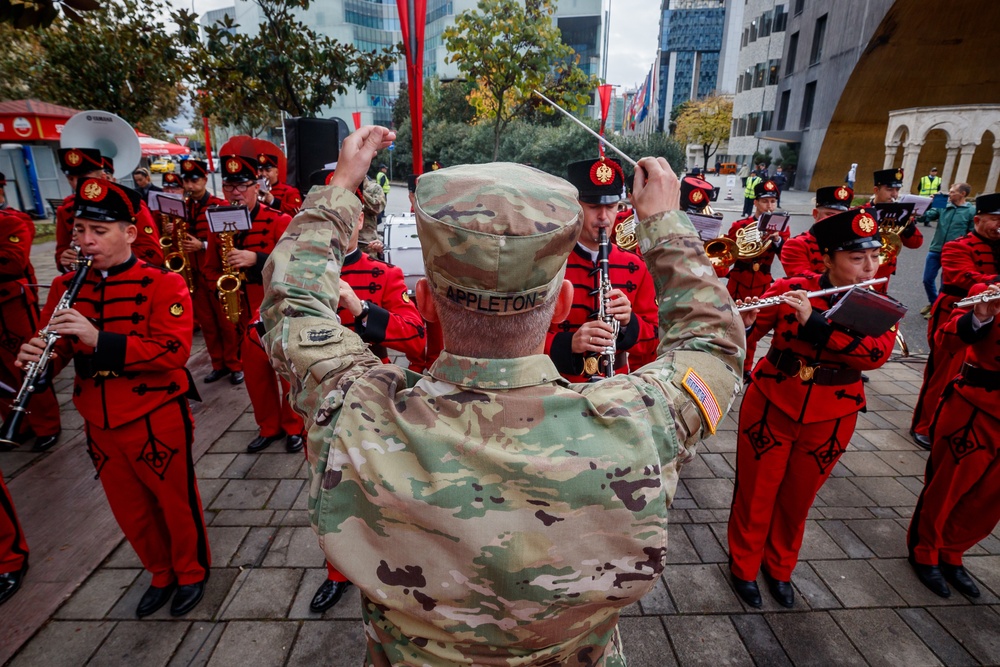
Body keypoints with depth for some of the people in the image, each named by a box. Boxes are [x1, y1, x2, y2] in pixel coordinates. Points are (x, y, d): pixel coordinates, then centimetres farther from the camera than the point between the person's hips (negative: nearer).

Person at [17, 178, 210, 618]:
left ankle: (192, 572, 39)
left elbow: (174, 351, -23)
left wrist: (99, 339, -32)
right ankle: (162, 575, 45)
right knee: (129, 511, 20)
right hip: (100, 425, 5)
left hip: (157, 421, -5)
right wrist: (36, 358, -17)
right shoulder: (66, 288, 4)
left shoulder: (162, 284, -13)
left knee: (176, 501, 12)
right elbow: (55, 350, 6)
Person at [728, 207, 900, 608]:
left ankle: (779, 567, 43)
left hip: (828, 423, 2)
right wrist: (742, 323, -34)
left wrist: (813, 321, -33)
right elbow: (744, 339, -11)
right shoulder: (791, 289, -11)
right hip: (771, 409, -2)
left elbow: (876, 354, -23)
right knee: (756, 496, 10)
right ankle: (744, 567, 34)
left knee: (797, 501, 18)